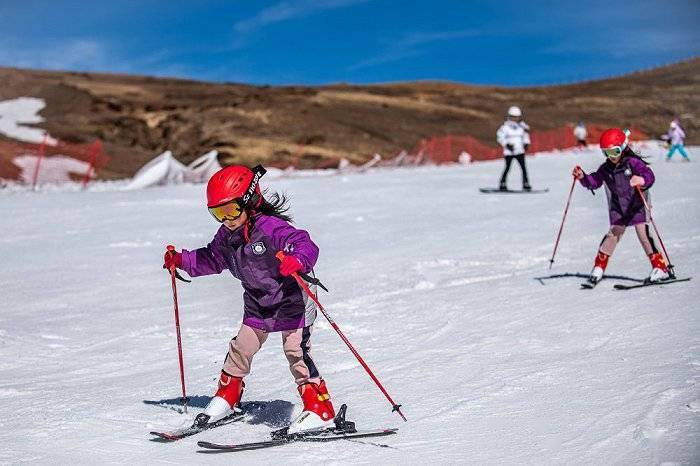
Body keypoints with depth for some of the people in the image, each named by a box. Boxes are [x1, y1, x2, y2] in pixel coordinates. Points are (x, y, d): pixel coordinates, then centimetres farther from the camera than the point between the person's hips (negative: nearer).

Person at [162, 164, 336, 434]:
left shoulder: (271, 227, -26)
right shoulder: (226, 236, 0)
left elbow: (305, 245, -37)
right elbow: (212, 259, 20)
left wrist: (297, 260, -58)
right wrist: (181, 260, 13)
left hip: (292, 301, -8)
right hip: (258, 305, 8)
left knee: (297, 351, -15)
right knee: (241, 348, 13)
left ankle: (319, 410, -11)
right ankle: (226, 397, 34)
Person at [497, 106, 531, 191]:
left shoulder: (522, 126, 7)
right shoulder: (505, 126, -6)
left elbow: (525, 135, 22)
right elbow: (500, 136, -6)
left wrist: (526, 143, 6)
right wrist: (507, 144, -17)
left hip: (520, 151, 4)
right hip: (509, 152, -4)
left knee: (523, 167, -2)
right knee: (507, 168, -3)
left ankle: (526, 184, 2)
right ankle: (502, 184, 5)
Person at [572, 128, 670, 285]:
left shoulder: (633, 162, -15)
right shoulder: (606, 169, 2)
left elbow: (649, 175, -28)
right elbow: (594, 182, 10)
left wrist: (642, 180, -51)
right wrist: (582, 177, -9)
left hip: (637, 206, -4)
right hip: (618, 209, 4)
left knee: (644, 234, -8)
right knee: (613, 234, -4)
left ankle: (660, 267, -2)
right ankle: (599, 266, 6)